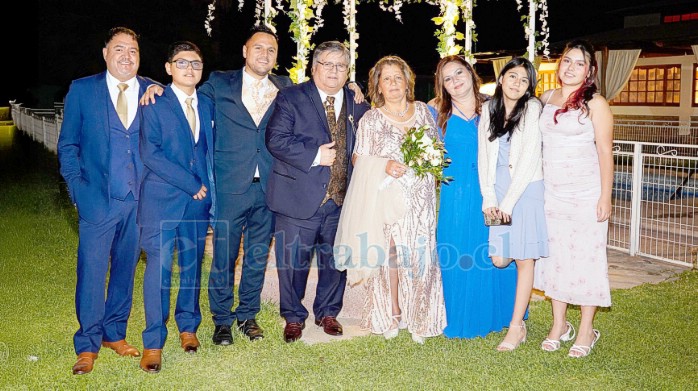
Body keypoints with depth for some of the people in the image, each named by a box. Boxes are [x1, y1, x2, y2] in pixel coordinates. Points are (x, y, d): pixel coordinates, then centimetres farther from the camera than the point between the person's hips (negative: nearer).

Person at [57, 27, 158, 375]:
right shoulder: (82, 90, 3)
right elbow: (67, 145, 5)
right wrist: (77, 188, -3)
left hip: (139, 200, 2)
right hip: (97, 199, -2)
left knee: (125, 269, 12)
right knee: (91, 272, 1)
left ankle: (114, 333, 27)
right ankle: (87, 346, 14)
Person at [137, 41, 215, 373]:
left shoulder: (208, 106, 12)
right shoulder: (154, 104, -4)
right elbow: (150, 153, -13)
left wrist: (209, 189, 4)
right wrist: (191, 184, -14)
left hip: (199, 199, 5)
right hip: (162, 199, -4)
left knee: (192, 265, 11)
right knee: (159, 266, -4)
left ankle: (188, 326, 28)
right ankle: (153, 343, 4)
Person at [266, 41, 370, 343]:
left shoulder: (358, 104, 10)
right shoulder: (291, 97, -1)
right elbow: (276, 139, -12)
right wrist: (315, 156, -17)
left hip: (342, 197, 4)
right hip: (299, 198, -3)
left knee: (336, 259, 14)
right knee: (293, 260, 6)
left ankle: (327, 312, 34)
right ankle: (294, 317, 26)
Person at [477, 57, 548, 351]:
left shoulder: (532, 108, -6)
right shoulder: (489, 109, 8)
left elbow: (529, 158, -11)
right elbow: (483, 155, 5)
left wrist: (509, 200, -14)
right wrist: (488, 197, -4)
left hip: (526, 189, -4)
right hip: (495, 189, 4)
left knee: (523, 258, 0)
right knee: (499, 259, 0)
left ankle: (516, 327, 9)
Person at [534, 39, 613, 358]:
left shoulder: (595, 104, -6)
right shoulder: (546, 99, 7)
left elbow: (605, 152, -8)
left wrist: (605, 197, -12)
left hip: (586, 192, -4)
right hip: (551, 191, 5)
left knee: (586, 257, 1)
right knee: (554, 254, 9)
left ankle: (586, 330, 15)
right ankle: (559, 325, 23)